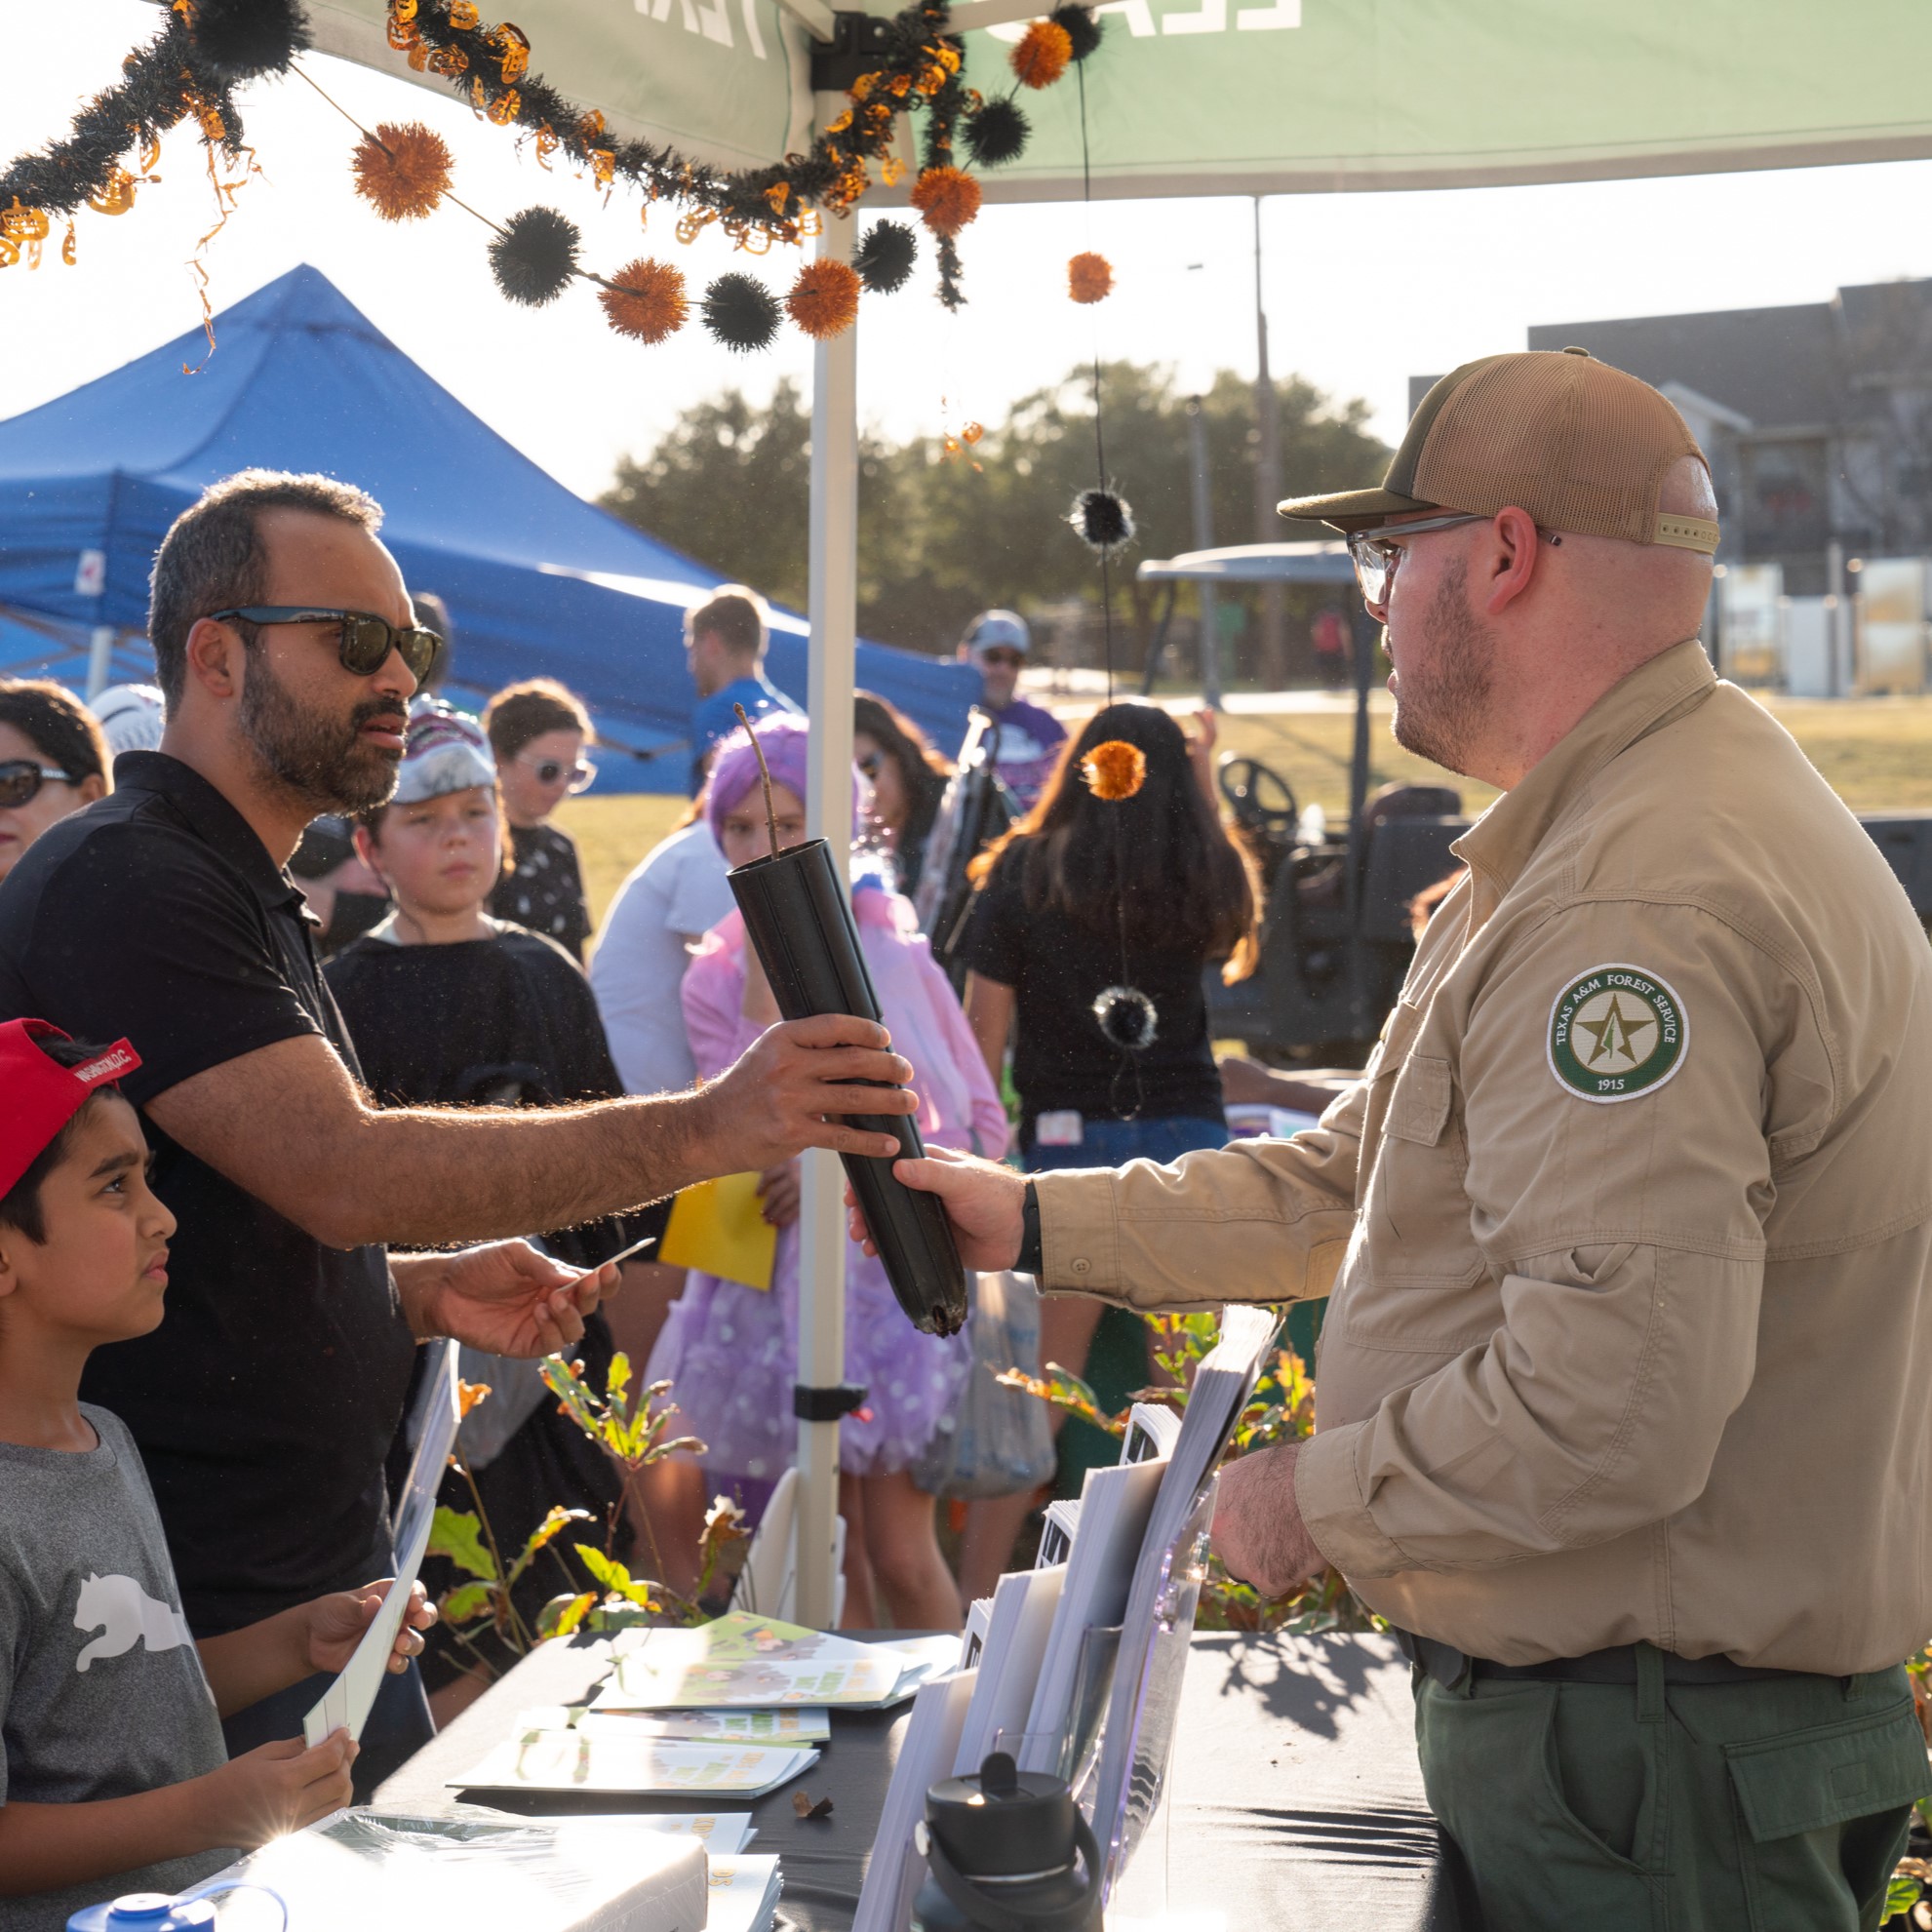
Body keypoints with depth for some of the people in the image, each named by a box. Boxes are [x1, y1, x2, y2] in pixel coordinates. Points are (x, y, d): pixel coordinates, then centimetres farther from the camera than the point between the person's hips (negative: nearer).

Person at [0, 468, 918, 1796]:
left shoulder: (241, 893, 19)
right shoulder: (124, 885, -16)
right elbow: (343, 1172, -28)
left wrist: (424, 1292, 7)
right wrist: (709, 1129, -32)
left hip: (328, 1581, 10)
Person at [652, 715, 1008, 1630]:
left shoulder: (894, 958, 2)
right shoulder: (715, 981, 4)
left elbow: (978, 1122, 4)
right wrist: (766, 973, -16)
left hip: (891, 1275, -2)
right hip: (777, 1295, 2)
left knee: (902, 1558, -6)